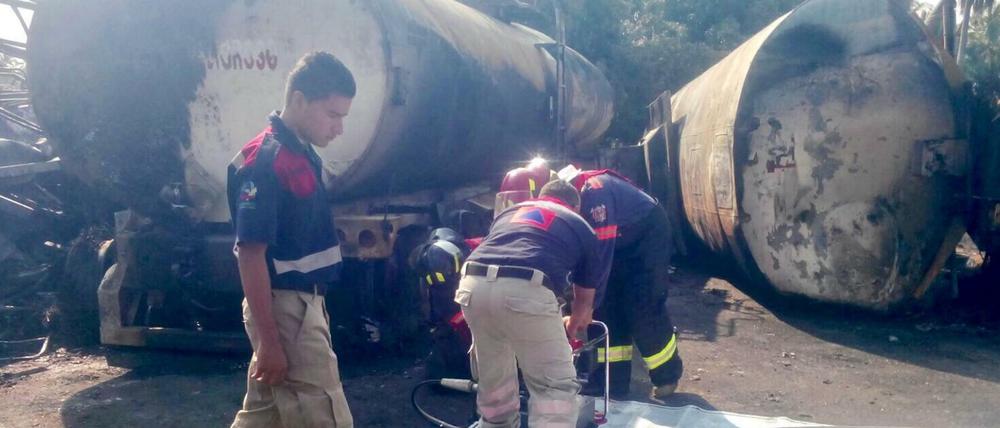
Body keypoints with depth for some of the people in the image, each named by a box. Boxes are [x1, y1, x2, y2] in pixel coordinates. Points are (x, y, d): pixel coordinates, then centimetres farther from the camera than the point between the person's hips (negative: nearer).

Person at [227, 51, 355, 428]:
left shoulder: (303, 154, 9)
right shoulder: (264, 162, -19)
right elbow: (250, 256, -21)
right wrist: (268, 341, -21)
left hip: (302, 303, 9)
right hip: (283, 308, -9)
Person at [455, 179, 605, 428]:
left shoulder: (508, 212, 36)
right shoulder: (582, 228, 27)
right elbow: (585, 300, 36)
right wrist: (572, 329, 58)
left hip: (473, 285, 5)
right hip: (524, 290, -5)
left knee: (493, 380, 28)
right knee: (556, 387, 9)